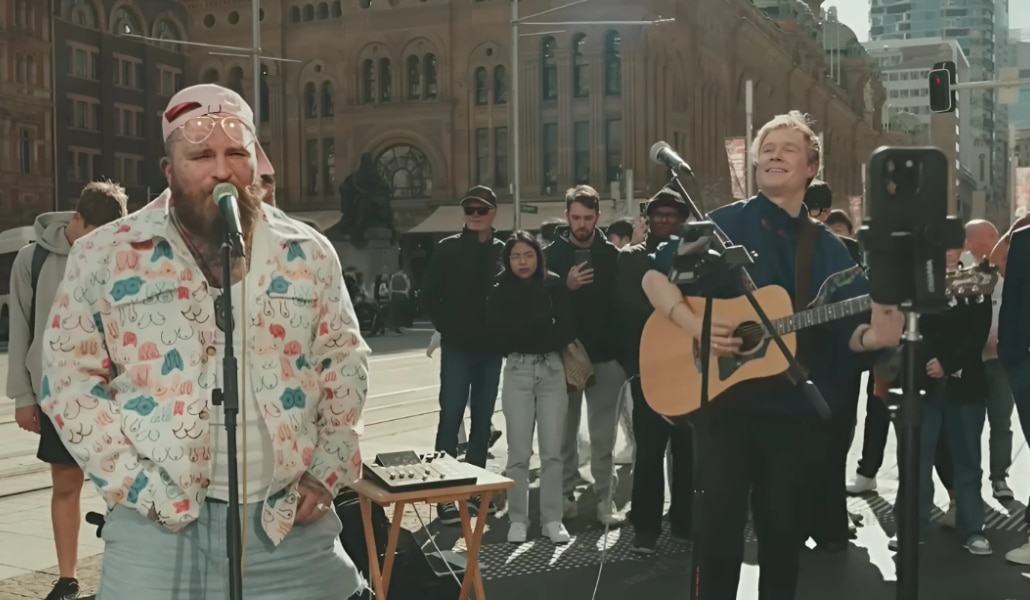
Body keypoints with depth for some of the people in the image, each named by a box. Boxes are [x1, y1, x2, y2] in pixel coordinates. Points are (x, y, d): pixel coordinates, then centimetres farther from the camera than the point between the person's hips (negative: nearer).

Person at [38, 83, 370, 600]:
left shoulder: (308, 254, 6)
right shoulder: (104, 256, 0)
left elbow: (344, 362, 9)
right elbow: (68, 377, 0)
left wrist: (326, 472, 1)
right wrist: (137, 485, -7)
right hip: (157, 527, -1)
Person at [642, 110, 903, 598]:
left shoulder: (827, 249, 8)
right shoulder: (724, 224, 0)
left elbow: (849, 330, 2)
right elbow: (655, 277, -3)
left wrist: (876, 335, -21)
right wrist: (695, 326, -18)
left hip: (793, 406, 3)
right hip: (722, 398, -3)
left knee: (784, 524, 11)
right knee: (720, 519, 0)